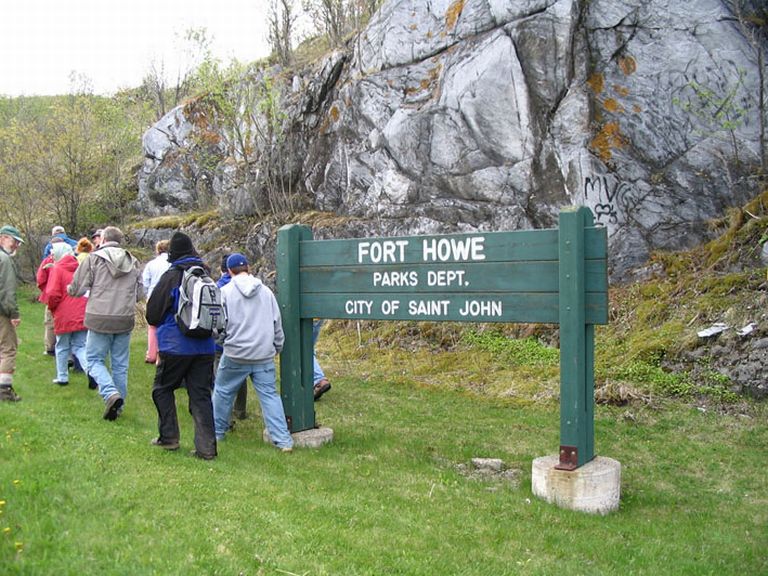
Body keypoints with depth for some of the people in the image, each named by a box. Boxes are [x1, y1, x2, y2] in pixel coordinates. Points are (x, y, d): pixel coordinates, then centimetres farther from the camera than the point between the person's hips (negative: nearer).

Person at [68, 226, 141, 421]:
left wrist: (69, 288, 19)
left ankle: (111, 394, -13)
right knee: (120, 364, 12)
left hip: (100, 319, -4)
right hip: (125, 319, 4)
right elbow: (139, 293, 11)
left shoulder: (94, 258, -5)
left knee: (94, 359, 8)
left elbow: (77, 289, -4)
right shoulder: (133, 262, 8)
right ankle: (118, 405, 18)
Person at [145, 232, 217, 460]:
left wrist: (162, 324, 15)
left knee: (162, 388, 16)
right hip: (204, 346, 4)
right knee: (201, 394, 7)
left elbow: (153, 313, -5)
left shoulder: (171, 276, -11)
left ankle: (169, 437, 17)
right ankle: (206, 447, 5)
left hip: (176, 345, -4)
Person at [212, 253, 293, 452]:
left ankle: (216, 431, 30)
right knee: (269, 395, 4)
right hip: (264, 355, 3)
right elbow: (277, 324, 11)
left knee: (222, 391, 17)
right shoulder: (266, 291, 7)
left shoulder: (226, 292, -3)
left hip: (235, 355, -2)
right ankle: (284, 440, -1)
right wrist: (277, 347, 24)